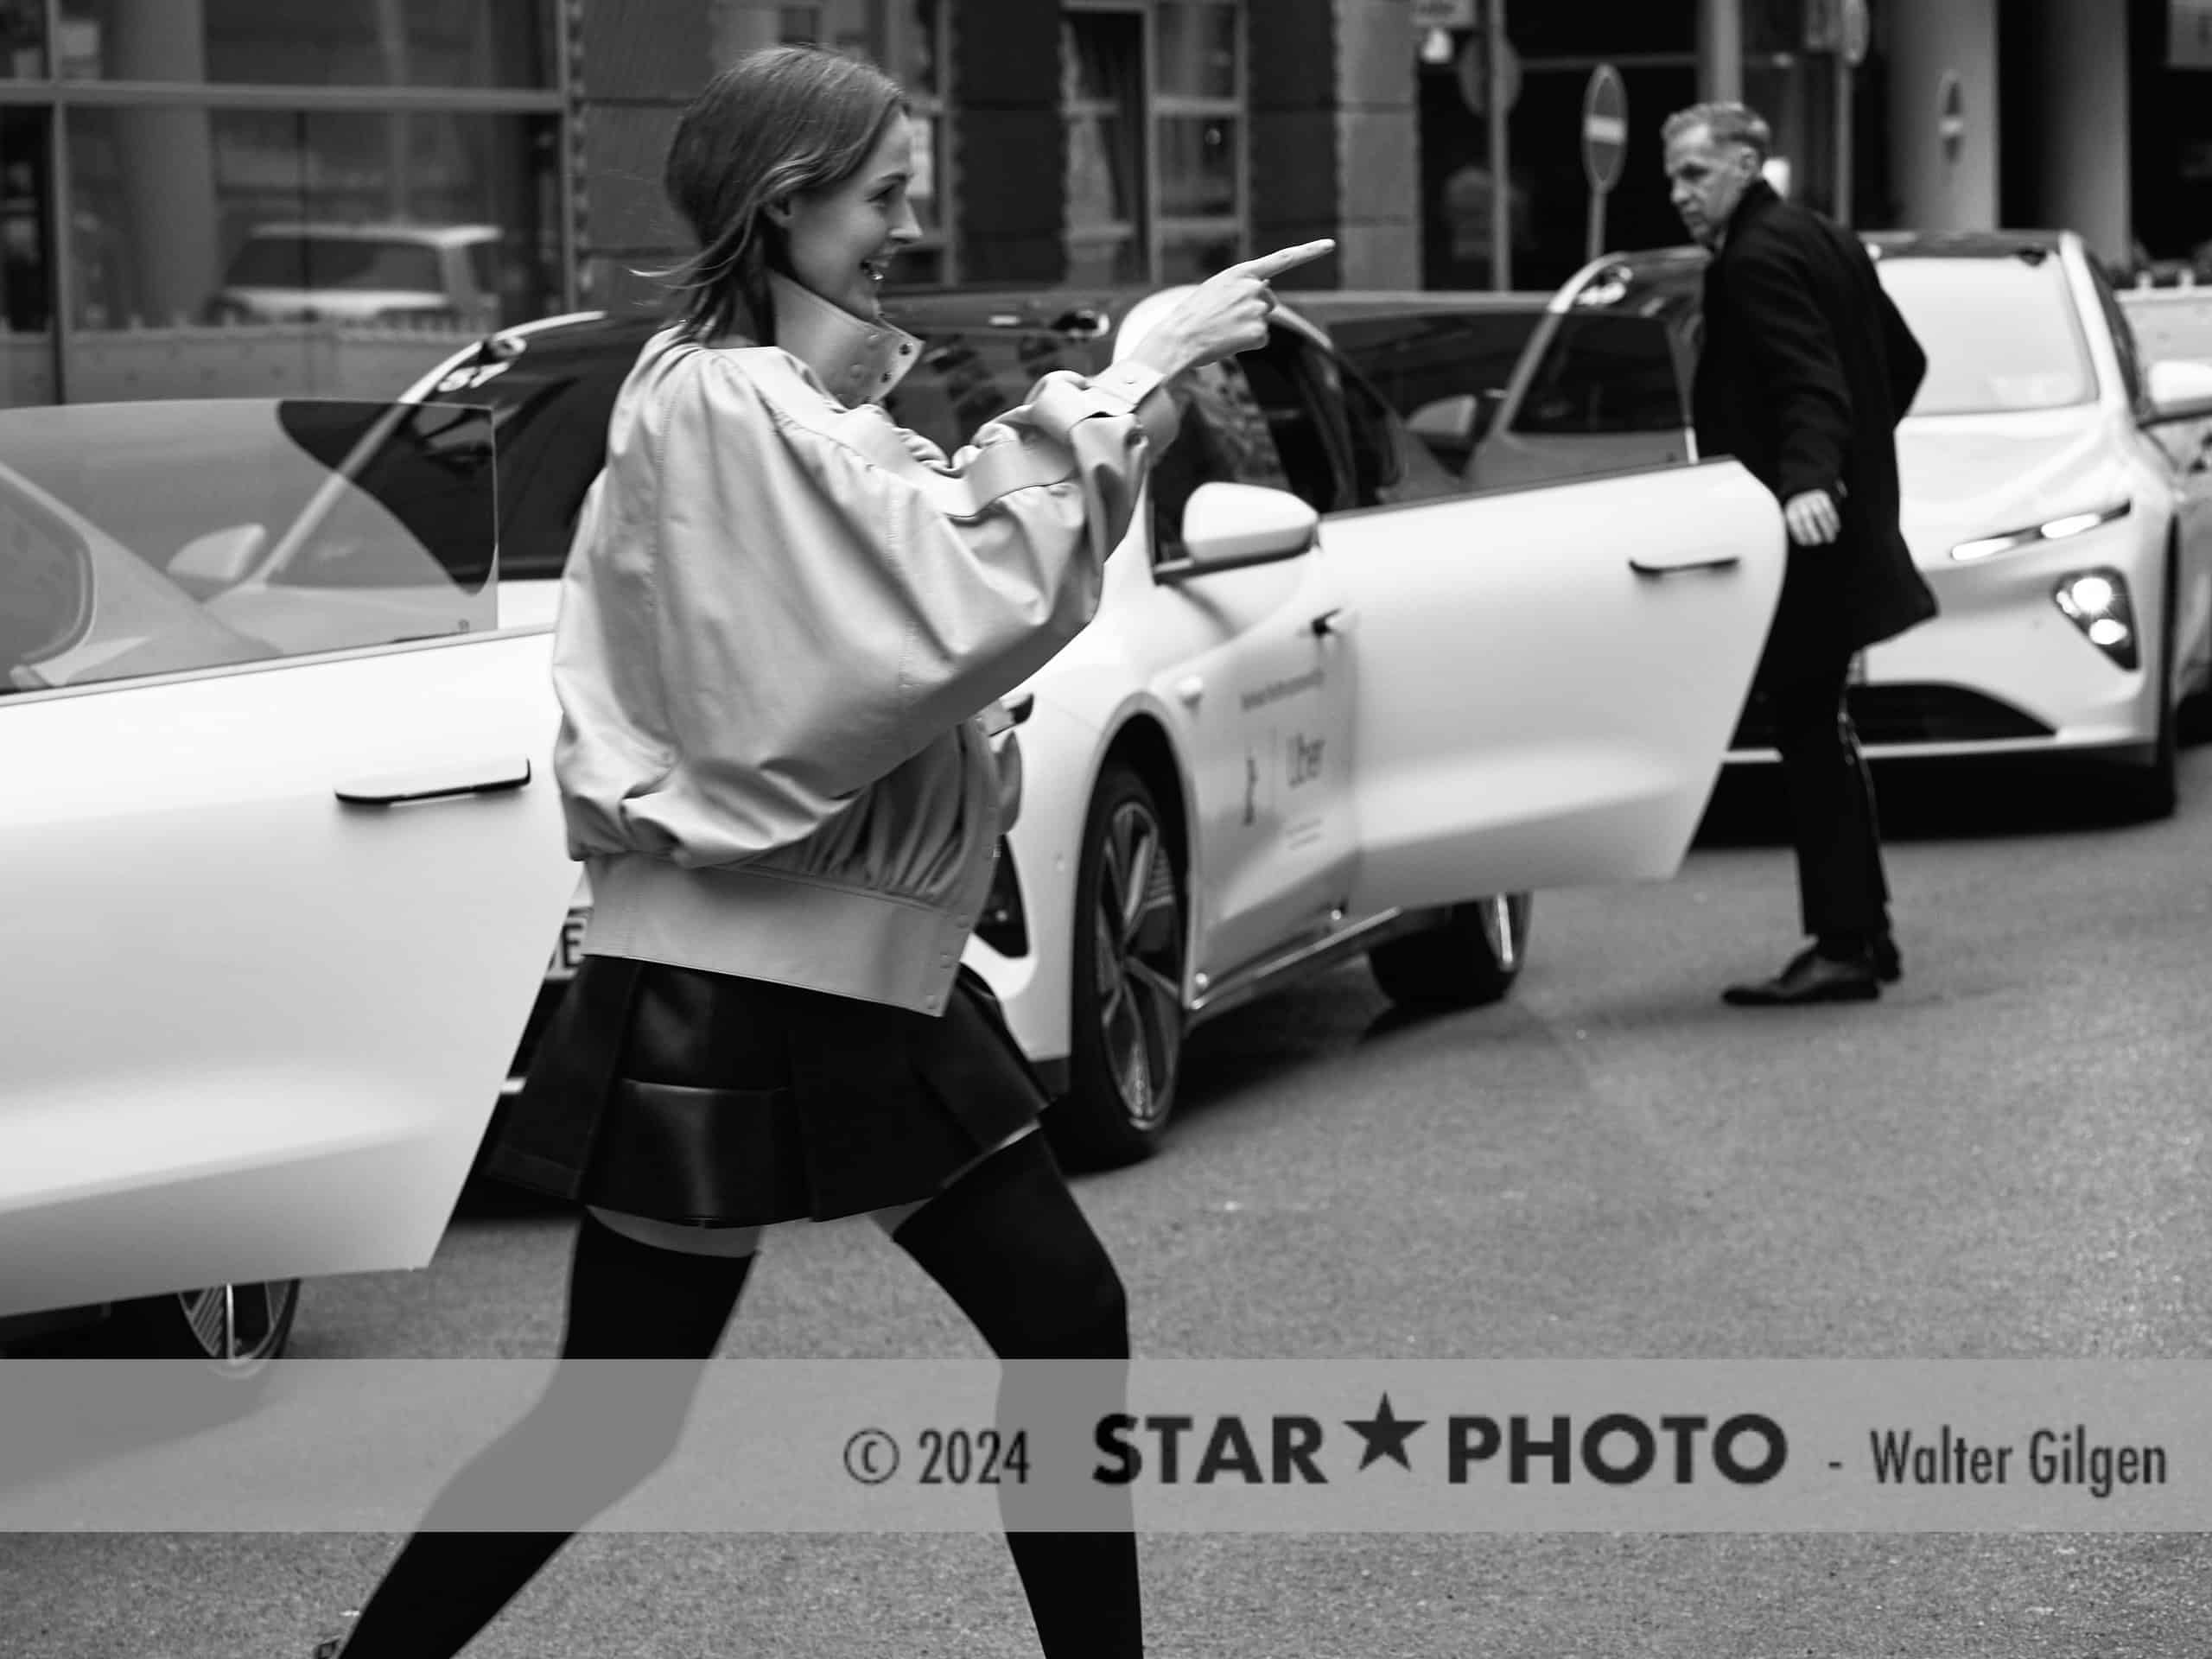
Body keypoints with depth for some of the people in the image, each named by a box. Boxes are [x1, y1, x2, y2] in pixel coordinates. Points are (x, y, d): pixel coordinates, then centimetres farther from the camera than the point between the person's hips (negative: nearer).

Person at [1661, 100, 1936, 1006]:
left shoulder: (1754, 261, -14)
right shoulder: (1822, 240, 16)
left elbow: (1810, 382, -25)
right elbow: (1904, 360, 23)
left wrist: (1806, 480, -38)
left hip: (1802, 544, -10)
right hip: (1848, 532, 10)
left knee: (1813, 737, -8)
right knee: (1820, 736, 16)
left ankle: (1845, 946, -8)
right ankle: (1861, 932, 22)